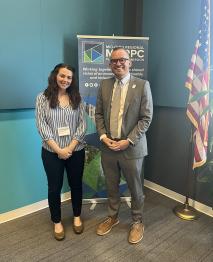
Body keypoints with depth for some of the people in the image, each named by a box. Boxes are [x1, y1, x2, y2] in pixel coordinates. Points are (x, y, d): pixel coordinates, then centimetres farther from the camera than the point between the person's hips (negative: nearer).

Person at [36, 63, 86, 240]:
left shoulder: (77, 98, 2)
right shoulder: (43, 98, -2)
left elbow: (82, 124, -3)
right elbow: (41, 126, -8)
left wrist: (70, 148, -12)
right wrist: (58, 149, -14)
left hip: (76, 151, 2)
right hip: (52, 152, -1)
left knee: (76, 184, 15)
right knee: (54, 187, 11)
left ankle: (77, 217, 38)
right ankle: (57, 222, 33)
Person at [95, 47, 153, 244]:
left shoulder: (142, 85, -6)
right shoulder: (104, 85, 6)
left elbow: (146, 118, -9)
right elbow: (99, 113, 8)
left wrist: (128, 141, -15)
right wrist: (103, 136, -6)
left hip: (131, 147, -3)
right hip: (108, 146, 4)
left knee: (135, 188, 13)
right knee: (111, 186, 19)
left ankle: (137, 221, 37)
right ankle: (113, 216, 43)